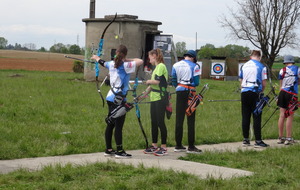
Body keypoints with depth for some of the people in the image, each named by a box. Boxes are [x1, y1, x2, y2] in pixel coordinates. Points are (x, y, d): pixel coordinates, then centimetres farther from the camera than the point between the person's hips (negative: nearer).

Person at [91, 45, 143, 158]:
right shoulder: (125, 66, -12)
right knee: (119, 125, -5)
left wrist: (96, 58, 51)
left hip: (111, 97, 8)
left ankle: (108, 150, 19)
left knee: (110, 124, 12)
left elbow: (103, 63, 29)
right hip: (119, 99, -7)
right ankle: (120, 151, -3)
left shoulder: (112, 64, 8)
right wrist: (127, 60, -3)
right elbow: (140, 61, -18)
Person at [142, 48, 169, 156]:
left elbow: (157, 81, -22)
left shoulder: (161, 66, -12)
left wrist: (148, 82, -3)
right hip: (154, 99, 9)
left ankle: (164, 147, 1)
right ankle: (154, 146, 19)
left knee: (160, 122, -5)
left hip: (160, 99, -9)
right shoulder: (156, 67, 17)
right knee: (154, 122, 12)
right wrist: (145, 93, 18)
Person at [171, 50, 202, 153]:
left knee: (179, 119, 9)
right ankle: (191, 146, -1)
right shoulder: (194, 66, -7)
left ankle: (178, 145, 12)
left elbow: (173, 81, 5)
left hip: (179, 93, 4)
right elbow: (196, 82, -8)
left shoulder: (175, 65, 6)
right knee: (191, 120, 0)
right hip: (190, 93, -4)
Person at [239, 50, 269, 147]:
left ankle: (245, 140, 12)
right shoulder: (261, 67, -3)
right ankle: (258, 141, -3)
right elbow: (264, 83, -3)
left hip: (244, 93, 4)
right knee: (256, 117, -2)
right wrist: (261, 92, 13)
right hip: (255, 93, -4)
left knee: (245, 117, 8)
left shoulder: (244, 66, 12)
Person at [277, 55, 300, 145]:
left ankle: (280, 138, 12)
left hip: (283, 93, 3)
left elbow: (281, 84, 11)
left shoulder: (282, 71, 6)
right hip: (292, 95, -3)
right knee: (290, 117, -1)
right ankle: (288, 138, -1)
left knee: (282, 115, 6)